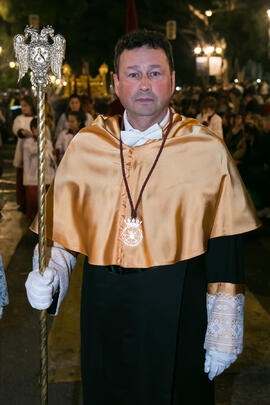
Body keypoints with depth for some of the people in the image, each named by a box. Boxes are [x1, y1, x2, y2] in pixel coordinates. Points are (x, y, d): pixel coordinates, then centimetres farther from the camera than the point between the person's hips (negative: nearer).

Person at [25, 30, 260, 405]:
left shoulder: (207, 151, -5)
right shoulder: (86, 147, 1)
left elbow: (225, 249, -5)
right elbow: (61, 230, 7)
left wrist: (224, 332, -6)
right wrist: (49, 273, -12)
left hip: (178, 311, -2)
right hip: (105, 309, 2)